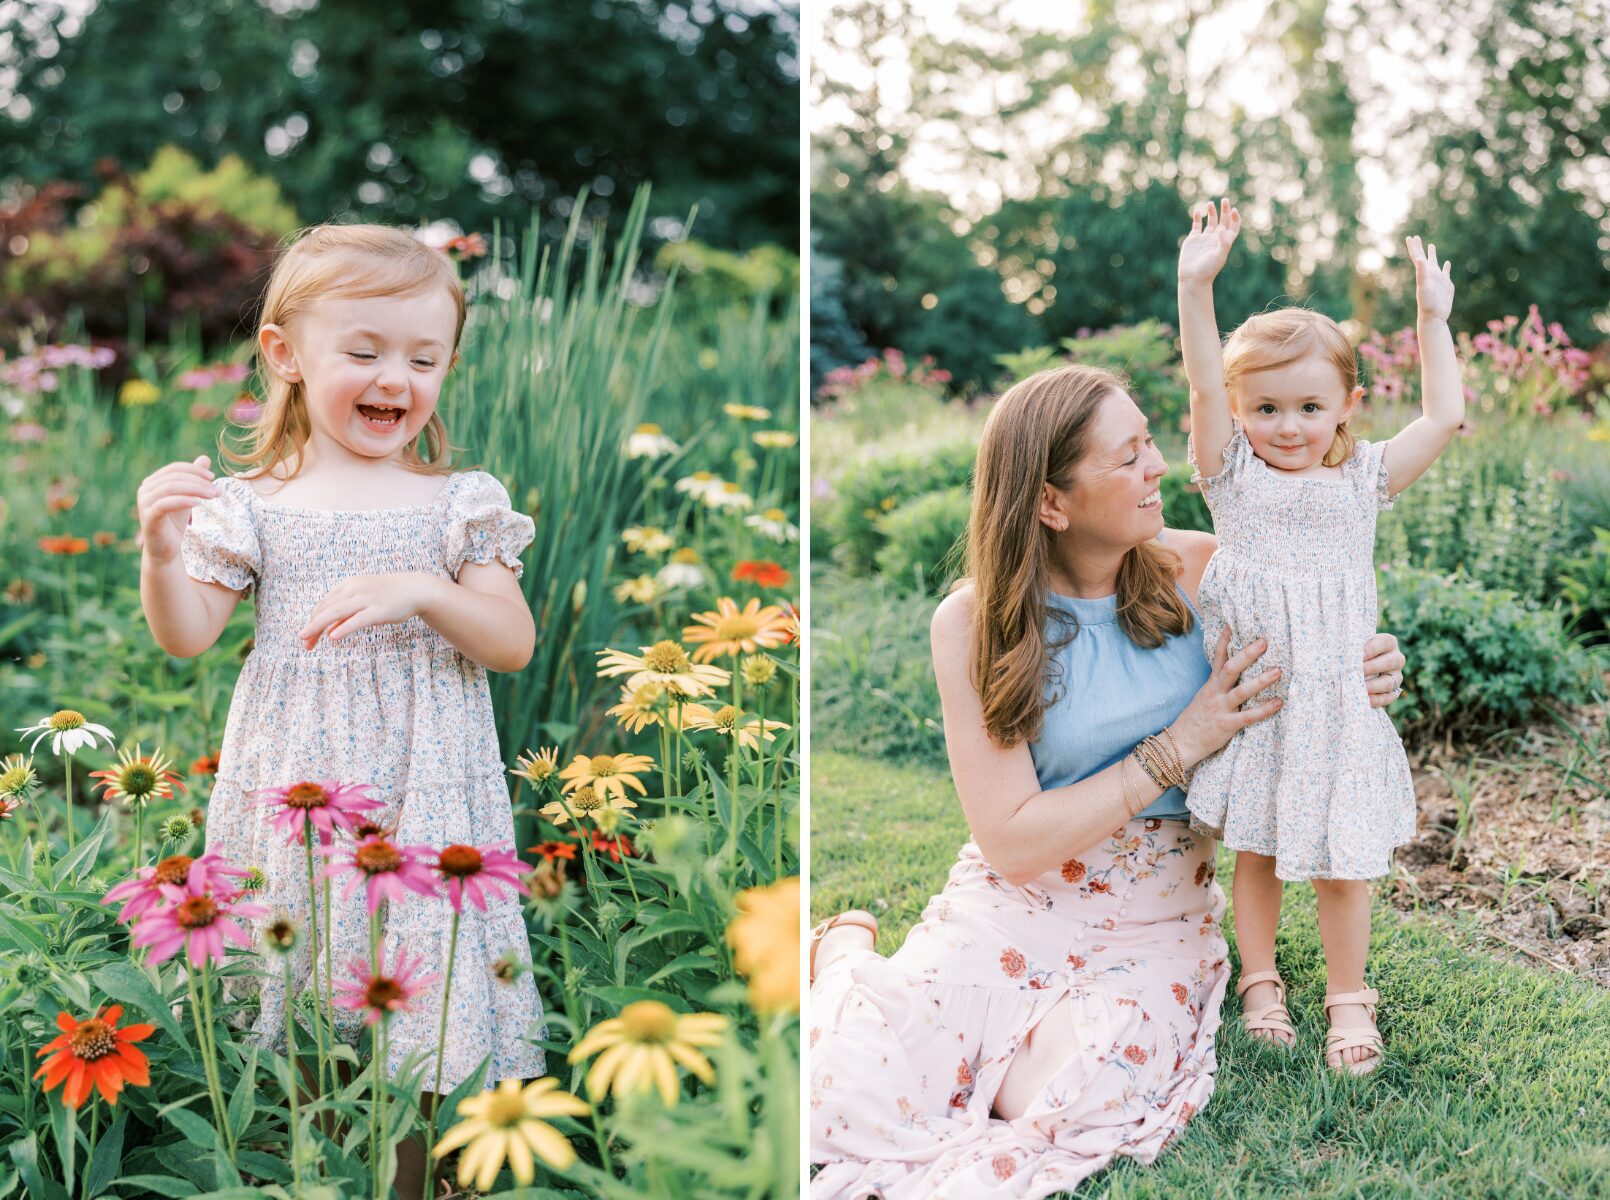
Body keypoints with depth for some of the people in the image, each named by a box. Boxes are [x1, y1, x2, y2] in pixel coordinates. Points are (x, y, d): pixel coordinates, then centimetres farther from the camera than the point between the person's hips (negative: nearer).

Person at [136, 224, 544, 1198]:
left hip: (421, 786, 0)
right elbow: (187, 637, 1)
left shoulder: (461, 503, 3)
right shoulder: (251, 504, 3)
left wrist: (425, 591, -18)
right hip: (295, 783, 1)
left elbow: (515, 644, -2)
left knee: (416, 1007, 3)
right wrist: (164, 551, -17)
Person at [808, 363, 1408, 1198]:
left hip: (1153, 917, 2)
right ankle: (848, 953, 15)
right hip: (1016, 901, -1)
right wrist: (1181, 745, -18)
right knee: (846, 1090, -20)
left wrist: (1360, 677, -12)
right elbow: (1011, 840, -15)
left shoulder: (1197, 573, -5)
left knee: (1083, 1102, -29)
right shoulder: (974, 623, -12)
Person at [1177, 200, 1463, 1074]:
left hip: (1335, 704, 0)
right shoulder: (1232, 474, -1)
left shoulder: (1363, 480, 4)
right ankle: (1260, 982, 31)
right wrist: (1196, 288, -25)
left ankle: (1348, 996, 24)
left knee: (1341, 864, 5)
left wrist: (1433, 318, 3)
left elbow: (1443, 417, 3)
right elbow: (1203, 387, -14)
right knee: (1255, 853, 12)